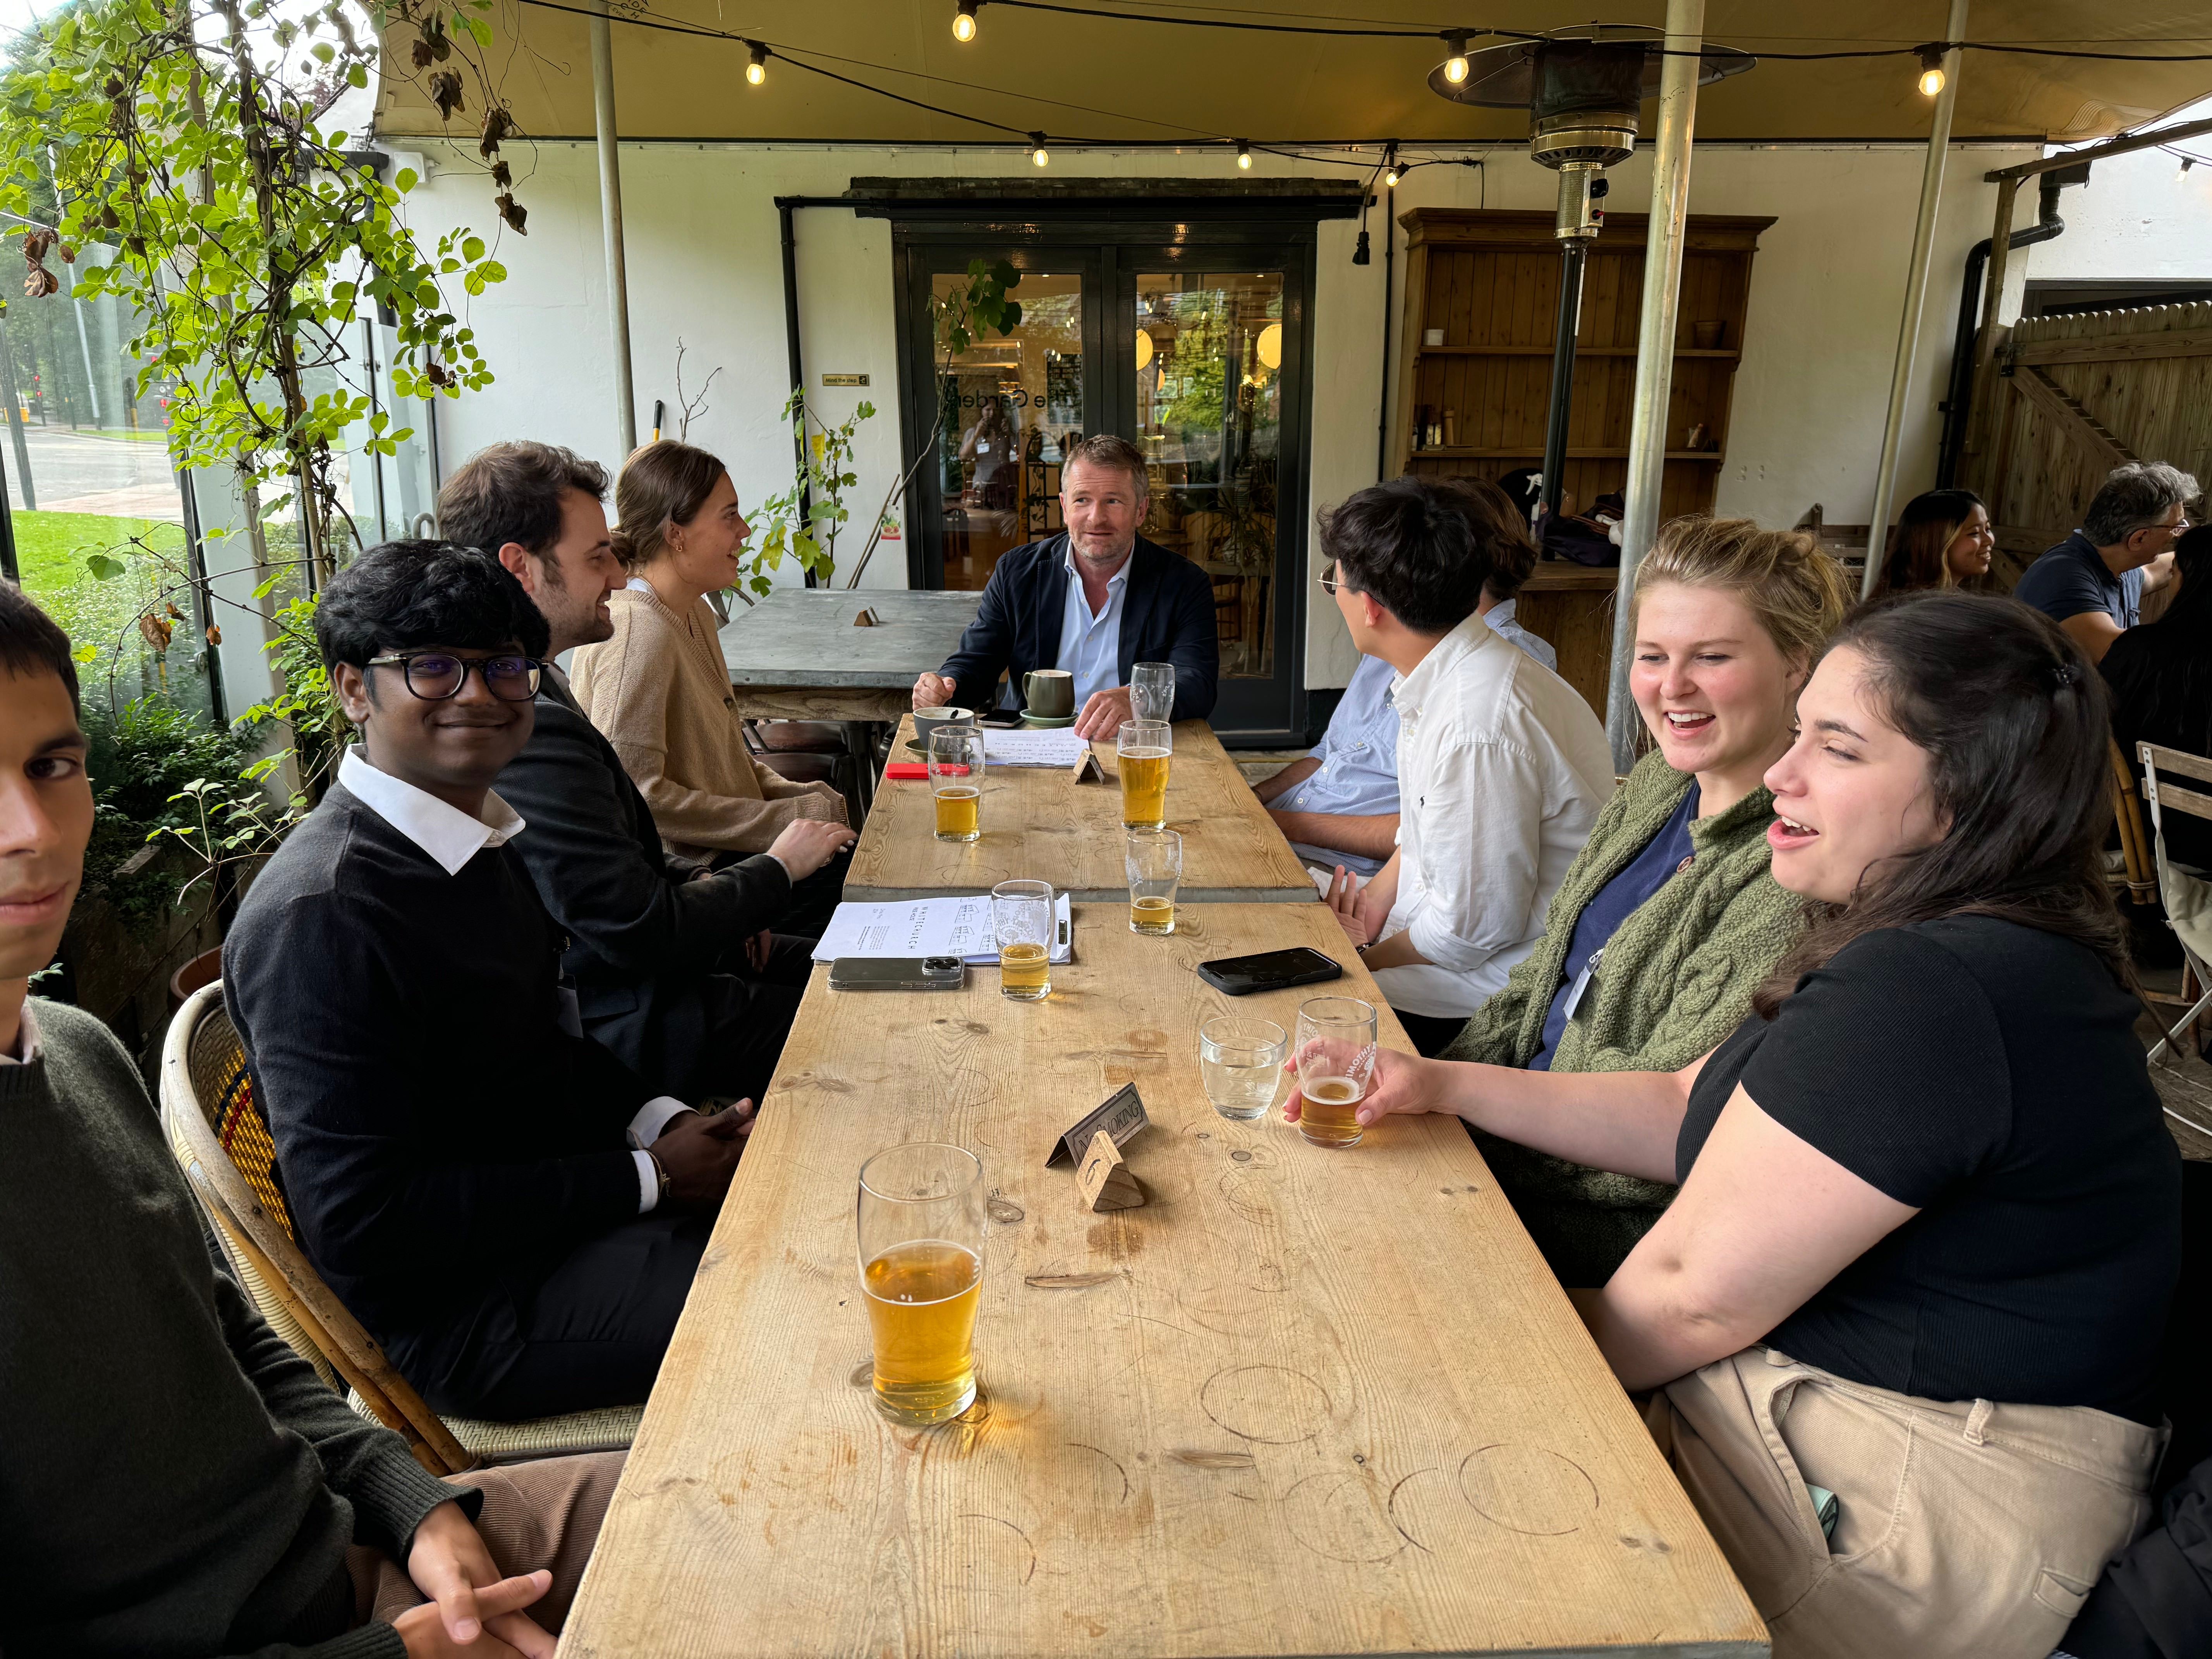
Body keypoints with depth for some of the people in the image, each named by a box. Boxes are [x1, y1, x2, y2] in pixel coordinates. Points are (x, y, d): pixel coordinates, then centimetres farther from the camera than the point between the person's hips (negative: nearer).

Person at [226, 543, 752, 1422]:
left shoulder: (476, 841, 6)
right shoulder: (320, 914, -23)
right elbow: (360, 1224, -25)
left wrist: (660, 1121, -2)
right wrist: (646, 1179, -21)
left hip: (563, 1203, 9)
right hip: (466, 1313, -9)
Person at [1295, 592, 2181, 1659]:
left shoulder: (1923, 995, -27)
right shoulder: (1970, 949, 8)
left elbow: (1695, 1294, -22)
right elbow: (1688, 1112, 10)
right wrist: (1441, 1085, 2)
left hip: (1921, 1520, -9)